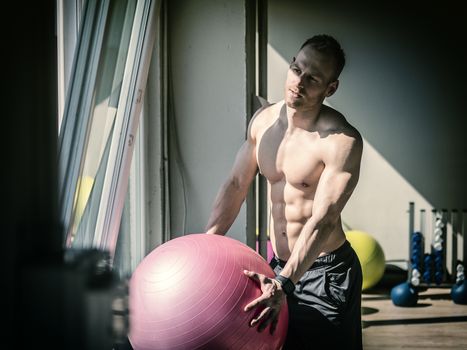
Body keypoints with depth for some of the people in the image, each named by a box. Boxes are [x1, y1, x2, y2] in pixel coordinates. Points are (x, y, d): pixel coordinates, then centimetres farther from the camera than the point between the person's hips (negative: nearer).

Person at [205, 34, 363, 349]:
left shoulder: (342, 141, -22)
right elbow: (237, 184, 8)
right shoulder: (263, 121, 1)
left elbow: (323, 220, -29)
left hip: (326, 274, -6)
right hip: (279, 266, 7)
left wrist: (284, 284, -39)